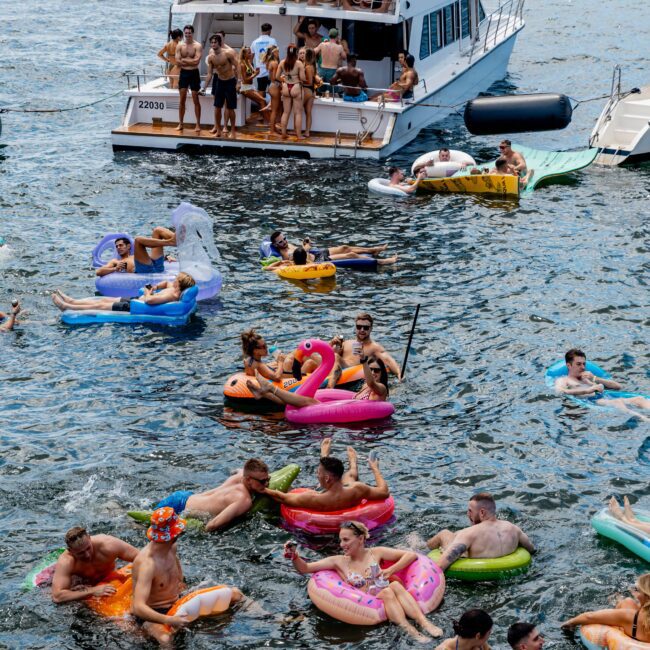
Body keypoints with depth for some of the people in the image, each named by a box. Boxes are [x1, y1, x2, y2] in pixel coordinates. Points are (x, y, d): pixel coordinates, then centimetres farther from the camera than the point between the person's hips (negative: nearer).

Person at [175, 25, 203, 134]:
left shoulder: (197, 46, -7)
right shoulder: (180, 46, 4)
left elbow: (196, 61, -18)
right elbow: (178, 61, -6)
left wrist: (184, 60, -11)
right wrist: (190, 61, -12)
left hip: (194, 73, -3)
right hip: (183, 73, 3)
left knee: (195, 99, 1)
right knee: (182, 99, 7)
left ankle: (198, 124, 6)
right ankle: (180, 124, 14)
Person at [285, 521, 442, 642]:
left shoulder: (375, 553, 12)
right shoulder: (339, 562, 11)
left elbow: (411, 555, 10)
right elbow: (305, 568, 8)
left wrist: (391, 570, -2)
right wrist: (294, 556, -11)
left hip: (389, 601, 1)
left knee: (395, 585, -32)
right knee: (387, 592, -33)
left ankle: (424, 622, -46)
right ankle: (411, 633, -52)